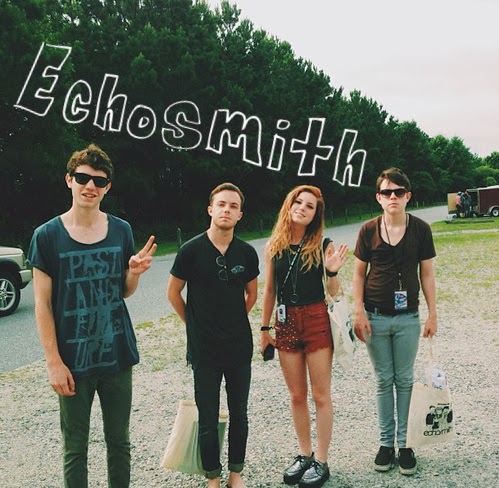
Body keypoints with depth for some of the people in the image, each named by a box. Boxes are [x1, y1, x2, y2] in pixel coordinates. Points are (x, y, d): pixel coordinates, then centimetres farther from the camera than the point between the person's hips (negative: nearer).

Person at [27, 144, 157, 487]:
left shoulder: (121, 231, 1)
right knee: (75, 448, 10)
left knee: (119, 442, 15)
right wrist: (54, 362, -10)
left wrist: (134, 273, -12)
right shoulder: (48, 235, -7)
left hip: (117, 355, 3)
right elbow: (43, 304, -5)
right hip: (73, 360, -2)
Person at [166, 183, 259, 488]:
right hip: (204, 349, -2)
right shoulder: (191, 250, -10)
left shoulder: (247, 253, -2)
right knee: (208, 420, 7)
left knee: (239, 415, 14)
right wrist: (196, 324, 6)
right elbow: (173, 293, 2)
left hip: (240, 348, 3)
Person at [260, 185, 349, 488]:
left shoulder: (323, 245, -4)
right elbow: (269, 290, 9)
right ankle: (304, 455, 28)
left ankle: (321, 462, 17)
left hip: (317, 320, -3)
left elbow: (334, 293, -2)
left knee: (321, 395, 5)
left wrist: (333, 271, -21)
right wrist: (265, 328, 10)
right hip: (285, 323, 3)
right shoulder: (274, 245, 3)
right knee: (297, 395, 13)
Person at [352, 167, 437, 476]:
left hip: (408, 317, 0)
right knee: (384, 381, 10)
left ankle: (405, 444, 19)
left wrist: (433, 314, 0)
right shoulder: (369, 230, -1)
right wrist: (359, 313, -4)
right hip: (376, 317, 0)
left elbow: (427, 274, 3)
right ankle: (386, 443, 21)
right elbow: (359, 273, 3)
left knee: (405, 381, 8)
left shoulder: (420, 229, -1)